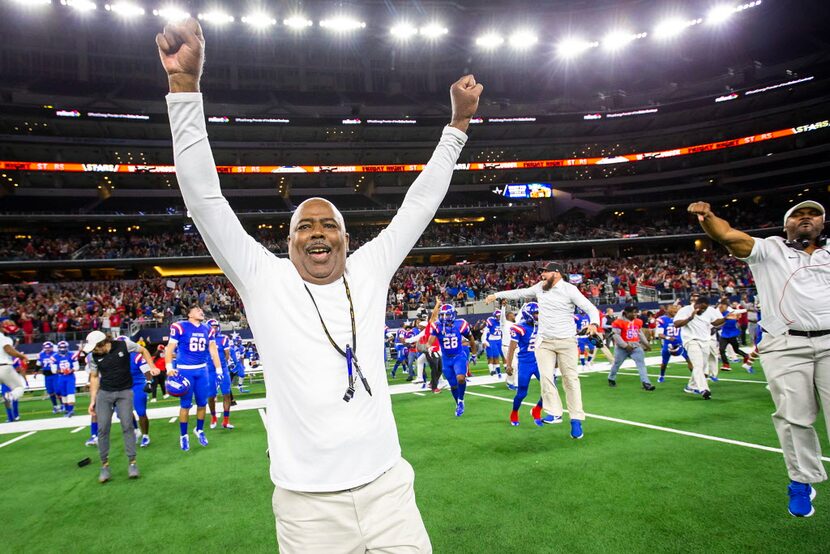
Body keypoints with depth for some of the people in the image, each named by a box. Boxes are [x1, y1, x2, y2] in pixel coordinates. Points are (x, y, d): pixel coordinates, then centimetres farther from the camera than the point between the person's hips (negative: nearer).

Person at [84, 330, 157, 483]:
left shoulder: (124, 344, -14)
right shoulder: (93, 356, -7)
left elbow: (143, 350, 5)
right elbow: (94, 377, 6)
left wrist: (151, 367, -1)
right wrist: (92, 400, 5)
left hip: (124, 392, -2)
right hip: (104, 393, 2)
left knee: (127, 426, -6)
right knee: (103, 429, -4)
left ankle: (132, 463, 2)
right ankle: (105, 465, 7)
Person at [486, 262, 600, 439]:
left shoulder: (569, 290, -10)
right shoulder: (540, 287, 6)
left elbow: (591, 308, -13)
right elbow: (520, 293, 19)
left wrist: (593, 323, -34)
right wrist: (496, 295, 22)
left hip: (566, 341, -5)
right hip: (544, 342, 5)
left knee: (571, 379, -2)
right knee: (546, 377, -3)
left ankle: (576, 419, 5)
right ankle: (554, 413, 5)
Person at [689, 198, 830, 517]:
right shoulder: (770, 250, 6)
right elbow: (729, 236, -10)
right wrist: (708, 217, -29)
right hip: (785, 346, -2)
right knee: (795, 417, 1)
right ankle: (803, 481, 15)